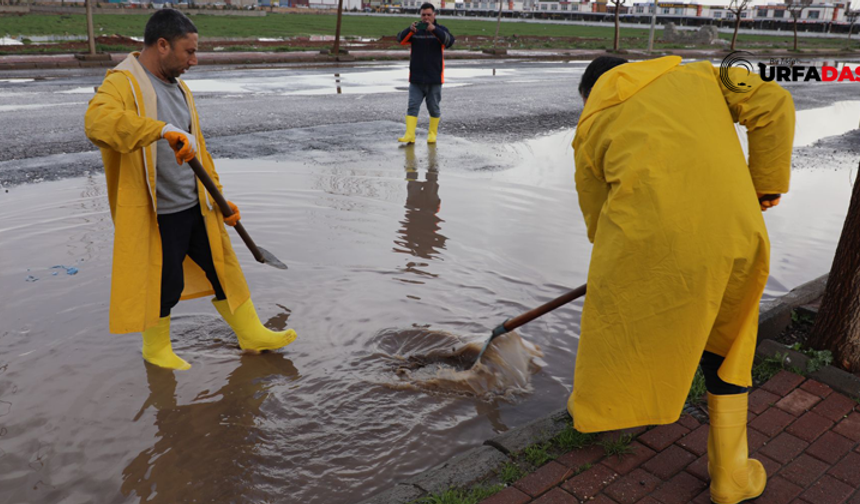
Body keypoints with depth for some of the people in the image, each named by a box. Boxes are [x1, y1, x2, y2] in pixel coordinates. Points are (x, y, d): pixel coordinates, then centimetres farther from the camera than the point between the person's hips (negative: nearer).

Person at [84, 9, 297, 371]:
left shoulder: (179, 88, 12)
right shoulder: (123, 83, -13)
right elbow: (97, 120, -35)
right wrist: (163, 130, -47)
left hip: (197, 208, 7)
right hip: (156, 215, -7)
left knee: (223, 269, 13)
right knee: (164, 283, 5)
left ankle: (252, 335, 27)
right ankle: (157, 349, 30)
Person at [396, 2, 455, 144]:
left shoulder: (440, 30, 2)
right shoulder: (414, 31, 5)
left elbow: (449, 40, -18)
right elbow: (401, 39, -9)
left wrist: (434, 29, -33)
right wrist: (410, 30, -30)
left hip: (434, 79, -1)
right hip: (416, 79, 1)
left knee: (434, 108, 7)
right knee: (412, 106, -5)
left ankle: (432, 134, 20)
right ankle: (409, 135, -8)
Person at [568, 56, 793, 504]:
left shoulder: (591, 127, 17)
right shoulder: (698, 75, 23)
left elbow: (598, 220, 16)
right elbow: (772, 104, 9)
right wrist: (767, 183, 17)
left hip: (644, 235, -2)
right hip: (732, 233, 2)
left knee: (613, 321, 26)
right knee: (727, 341, 24)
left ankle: (590, 409, 50)